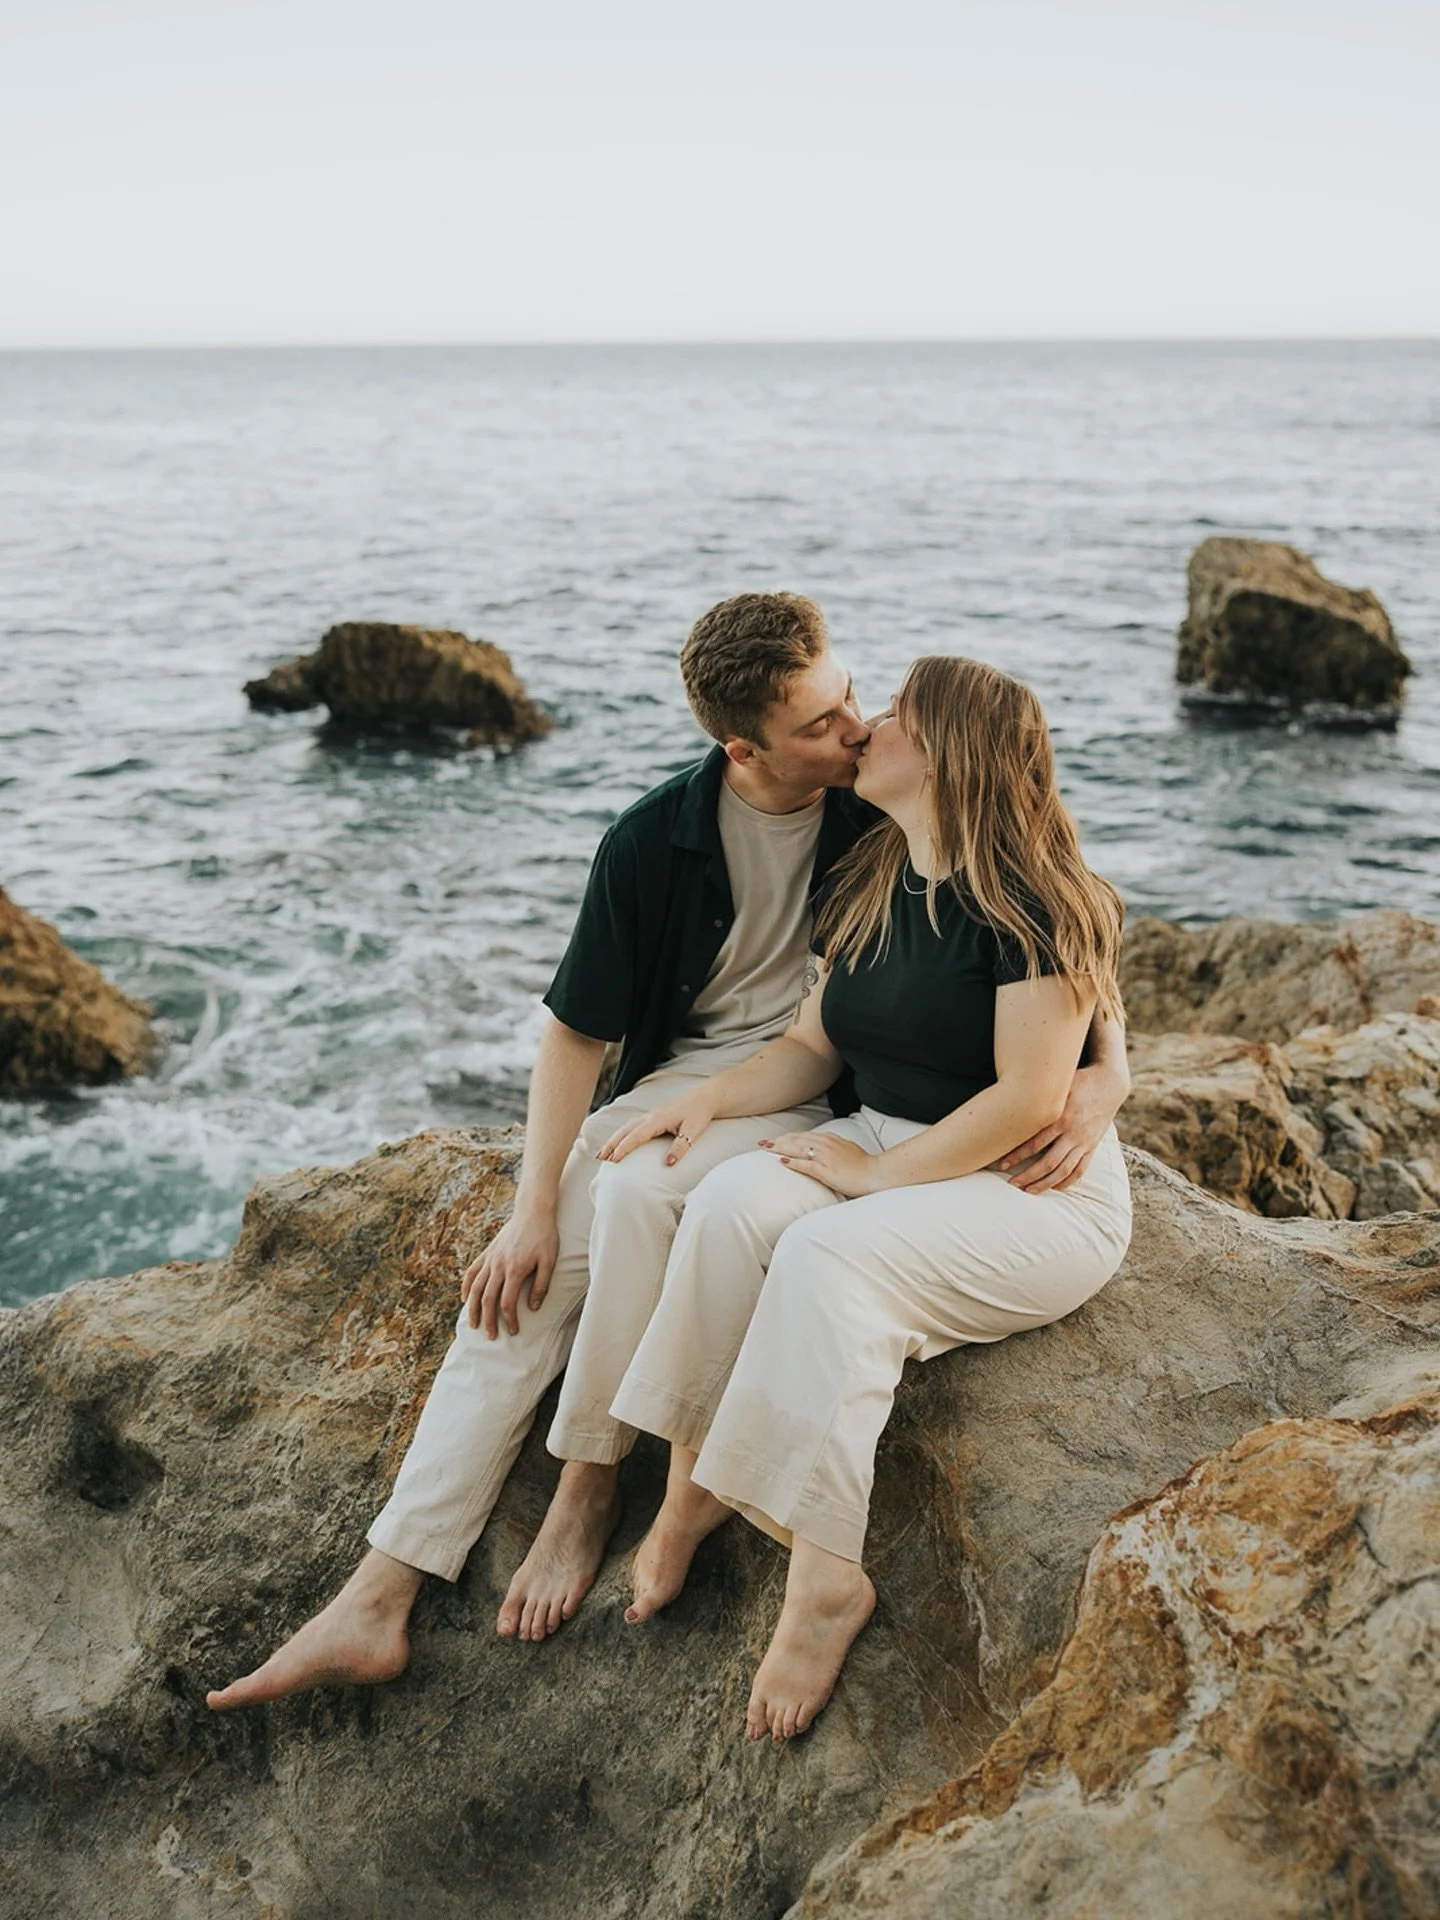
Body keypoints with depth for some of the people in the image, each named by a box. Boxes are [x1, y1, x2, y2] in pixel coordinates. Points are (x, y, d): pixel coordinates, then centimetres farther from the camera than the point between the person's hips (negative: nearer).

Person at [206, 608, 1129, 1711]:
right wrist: (535, 1209, -9)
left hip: (826, 1094, -3)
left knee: (639, 1192, -32)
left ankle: (591, 1488, -12)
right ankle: (378, 1600, -12)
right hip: (685, 1074, 3)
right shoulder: (655, 843, -8)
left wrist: (1108, 1067, -24)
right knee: (523, 1278, -15)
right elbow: (577, 1032, -2)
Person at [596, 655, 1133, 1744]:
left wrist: (876, 1175, -19)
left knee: (829, 1258, -34)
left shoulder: (1029, 906, -16)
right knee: (731, 1204, -24)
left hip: (1039, 1193, -7)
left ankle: (825, 1580, -26)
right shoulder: (868, 892, 11)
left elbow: (1029, 1101, -21)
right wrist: (711, 1097, -5)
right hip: (891, 1150, 7)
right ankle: (692, 1488, -16)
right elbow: (811, 1048, 14)